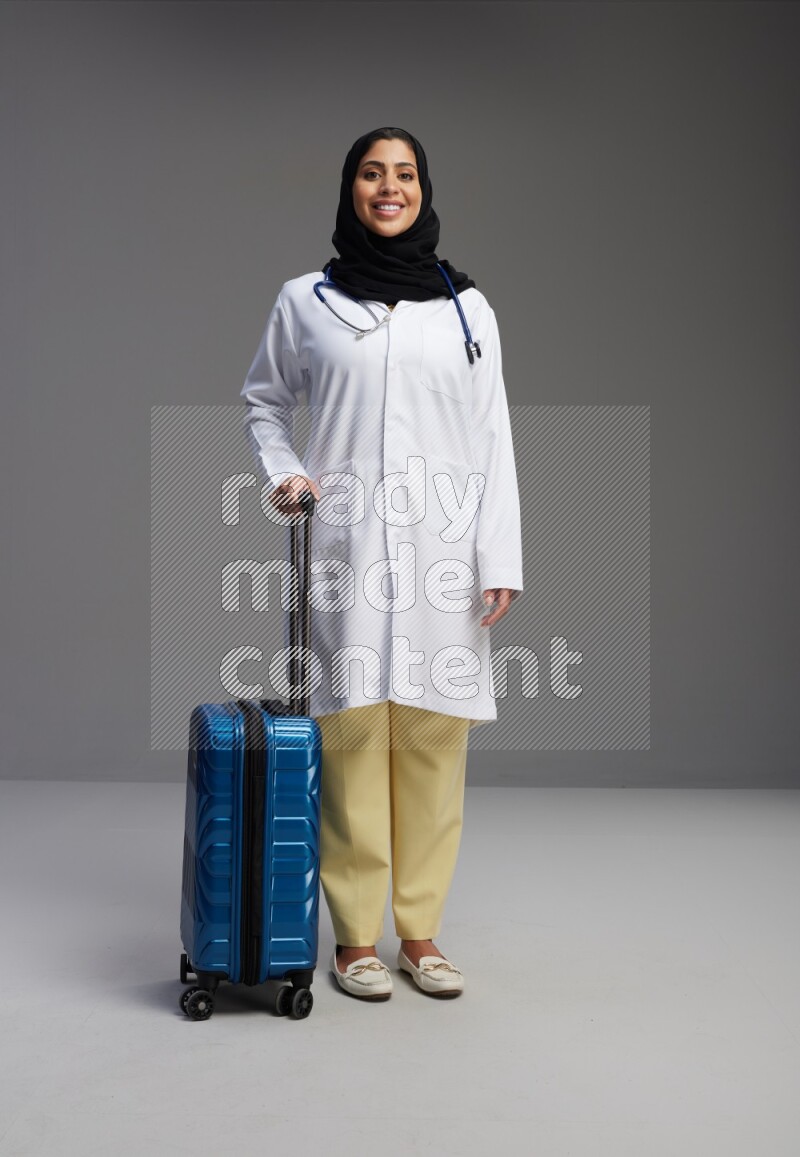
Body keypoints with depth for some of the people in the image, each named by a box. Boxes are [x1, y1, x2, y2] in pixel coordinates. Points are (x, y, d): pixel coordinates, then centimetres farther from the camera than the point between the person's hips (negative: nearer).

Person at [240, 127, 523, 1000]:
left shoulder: (468, 308, 11)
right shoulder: (304, 301, 8)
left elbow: (493, 442, 8)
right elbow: (263, 401, 19)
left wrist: (500, 558, 0)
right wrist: (282, 473, -1)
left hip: (443, 551, 1)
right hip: (344, 545, -1)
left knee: (433, 739, 2)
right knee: (352, 734, -3)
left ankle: (419, 934, 15)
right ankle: (356, 936, 10)